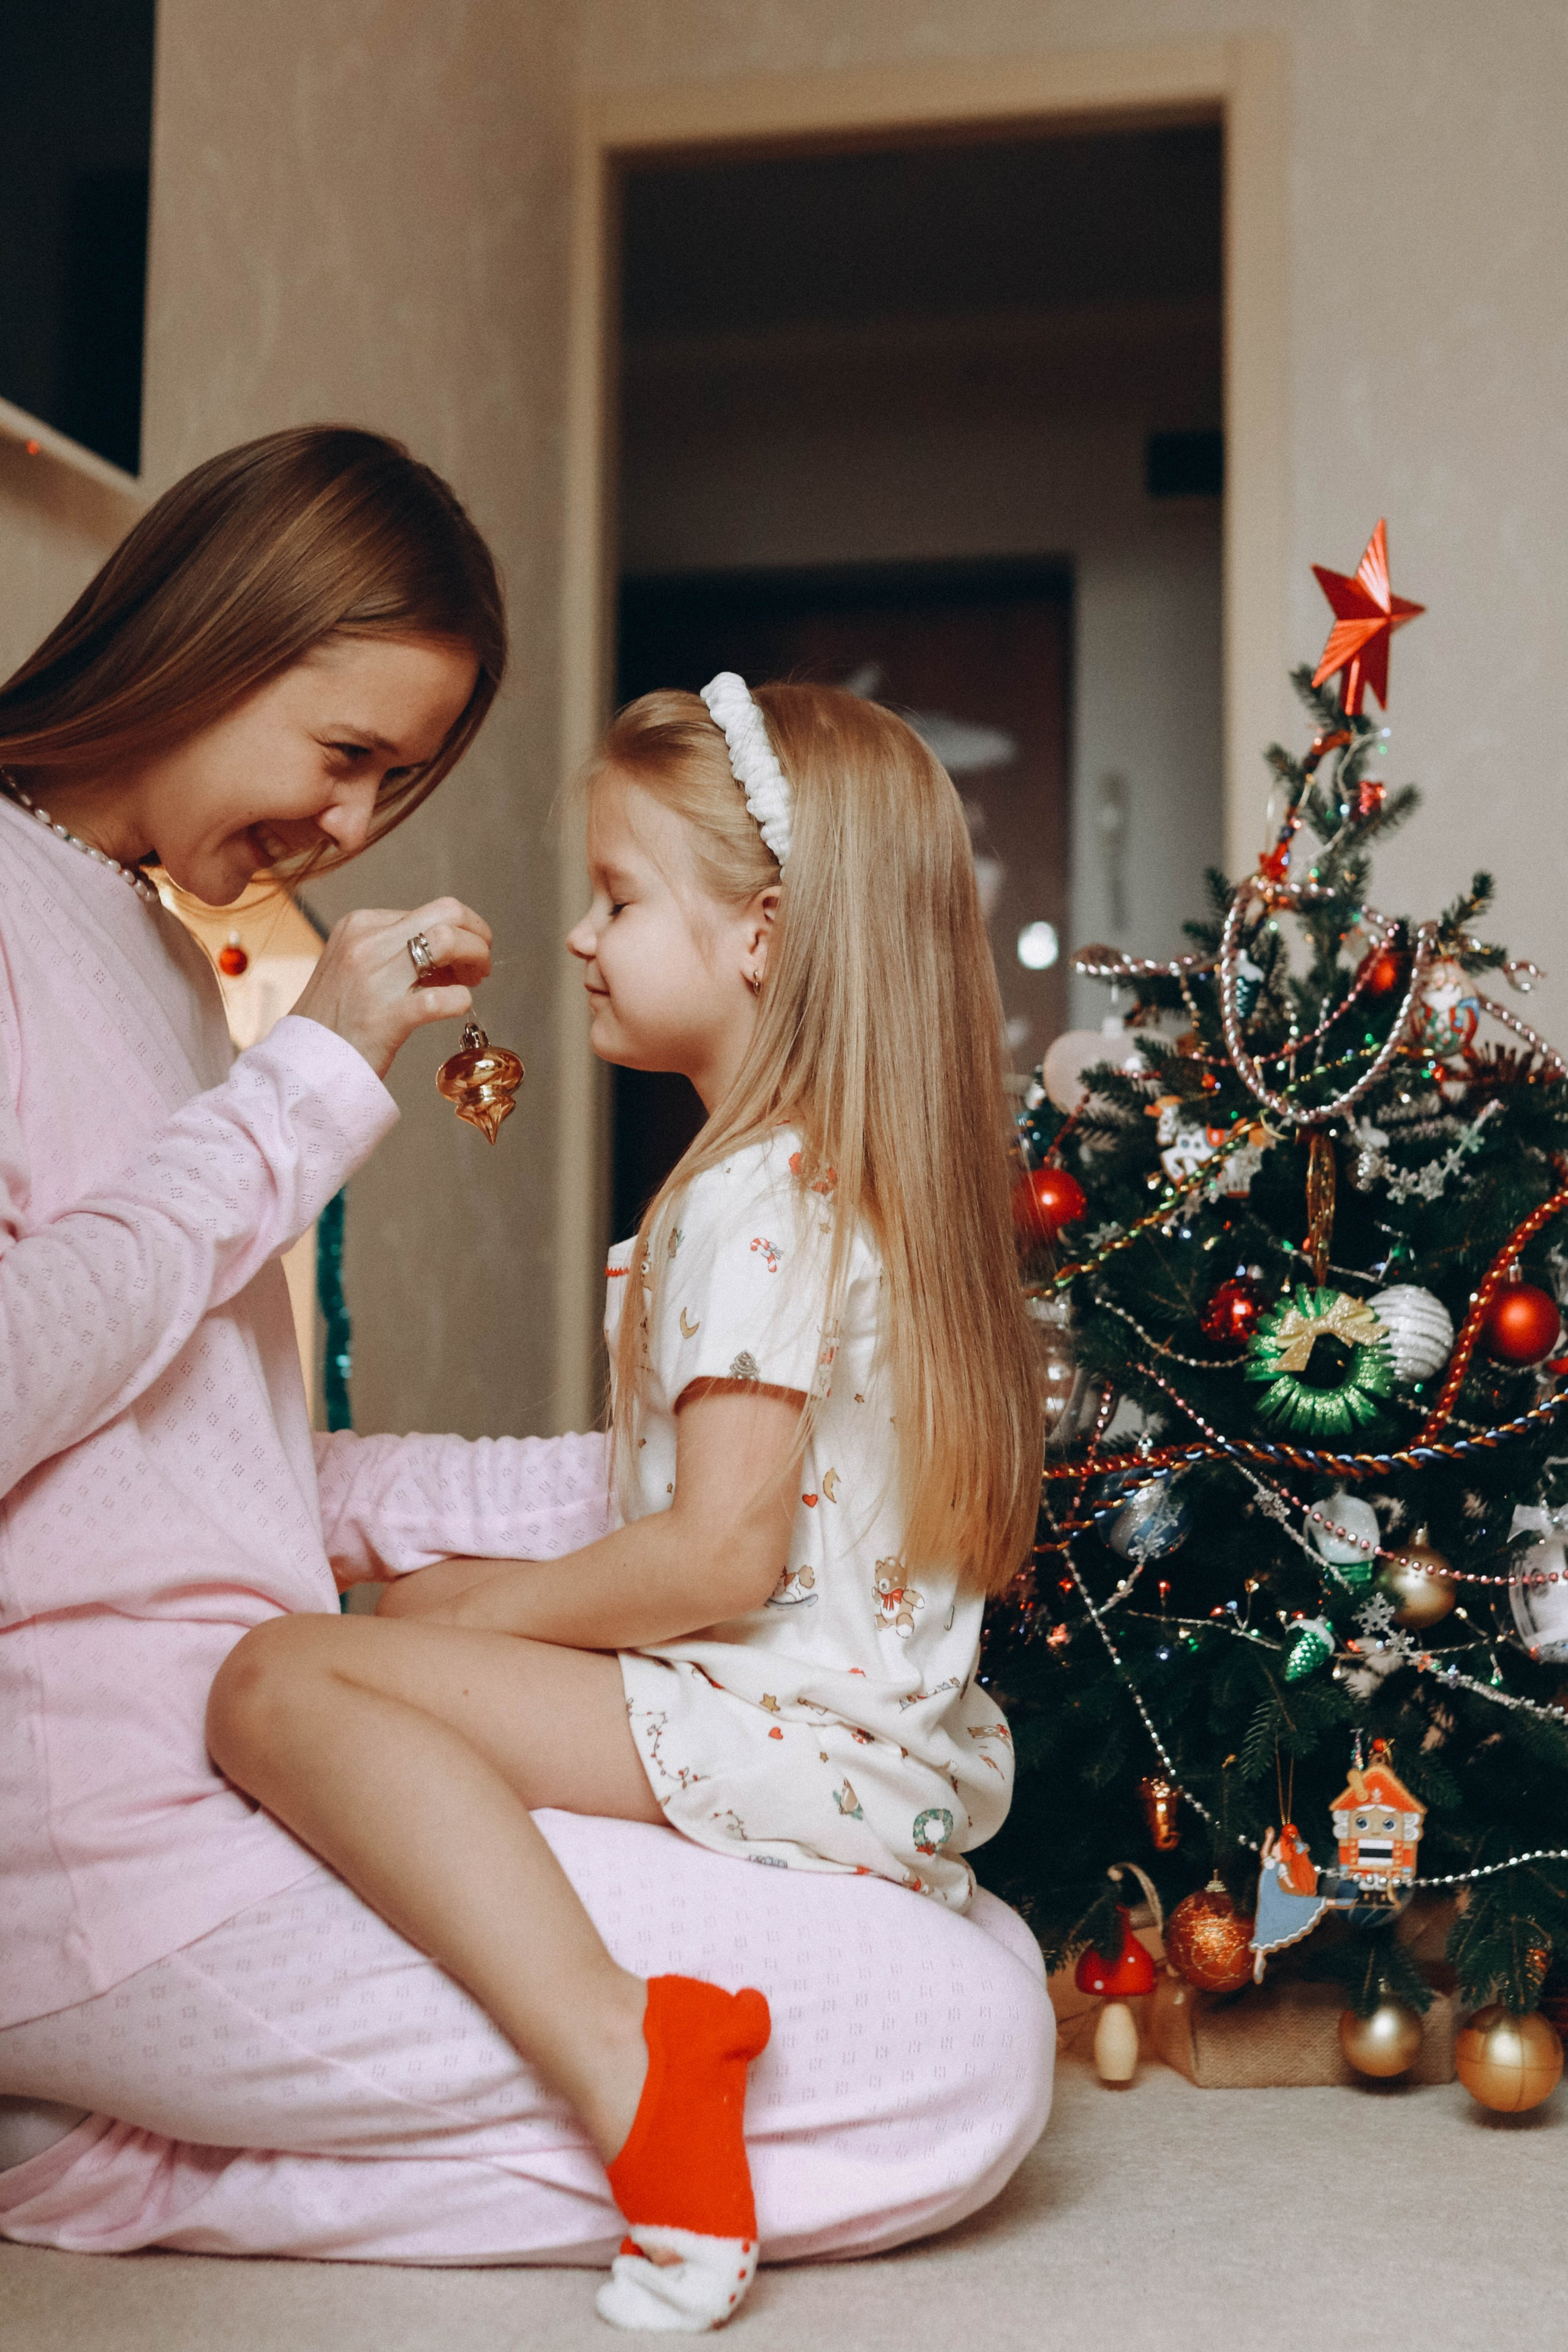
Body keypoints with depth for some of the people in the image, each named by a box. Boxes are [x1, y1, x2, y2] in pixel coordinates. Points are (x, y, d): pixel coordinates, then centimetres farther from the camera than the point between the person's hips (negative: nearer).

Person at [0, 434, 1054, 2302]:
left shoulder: (164, 946, 22)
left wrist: (619, 1489, 11)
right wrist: (314, 1083, -11)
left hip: (255, 1776, 9)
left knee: (983, 1947, 3)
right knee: (962, 2059, -14)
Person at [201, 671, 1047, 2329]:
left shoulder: (756, 1197, -16)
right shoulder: (866, 1176, 15)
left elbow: (723, 1554, -22)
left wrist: (479, 1608, -8)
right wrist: (496, 1590, 18)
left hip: (799, 1749, -11)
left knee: (285, 1684, -20)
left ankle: (621, 2060, -31)